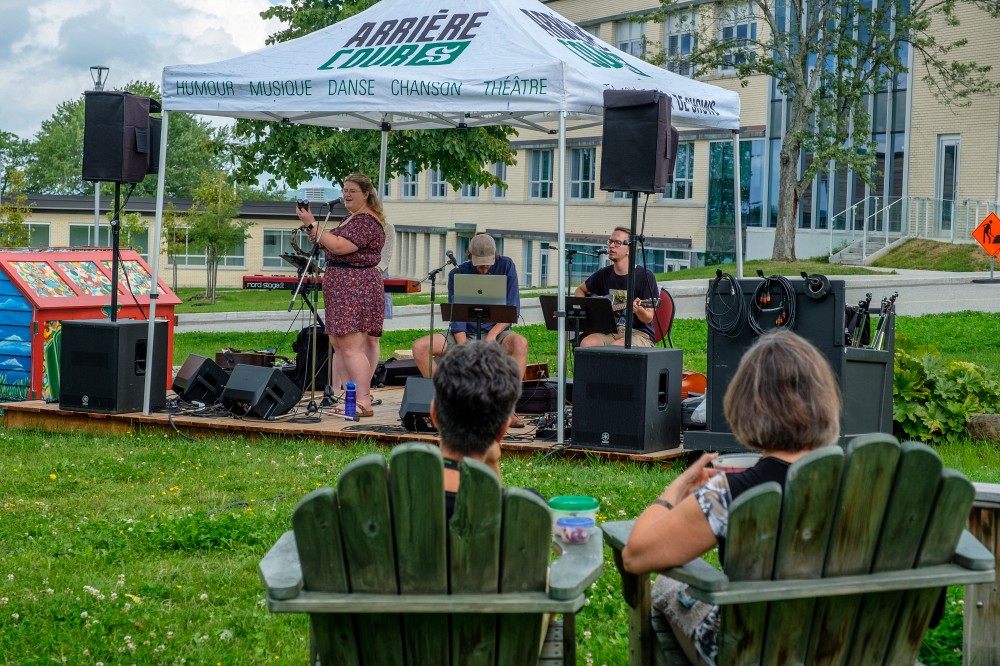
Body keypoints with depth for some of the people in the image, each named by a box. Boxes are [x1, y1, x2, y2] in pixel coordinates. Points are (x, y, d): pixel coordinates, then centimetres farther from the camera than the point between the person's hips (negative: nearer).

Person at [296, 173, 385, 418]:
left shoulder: (367, 221, -13)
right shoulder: (351, 218, 21)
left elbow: (338, 247, -22)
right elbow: (332, 245, 22)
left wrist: (312, 225, -17)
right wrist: (312, 227, 6)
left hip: (356, 288, -11)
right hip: (342, 287, 11)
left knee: (351, 347, -14)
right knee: (338, 343, 11)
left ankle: (364, 403, -16)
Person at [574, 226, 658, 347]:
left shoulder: (645, 277, -5)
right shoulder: (604, 274, 11)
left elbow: (648, 318, -6)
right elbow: (580, 290, 29)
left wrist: (638, 310, -30)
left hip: (639, 334, -4)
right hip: (610, 332, 5)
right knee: (587, 343, -28)